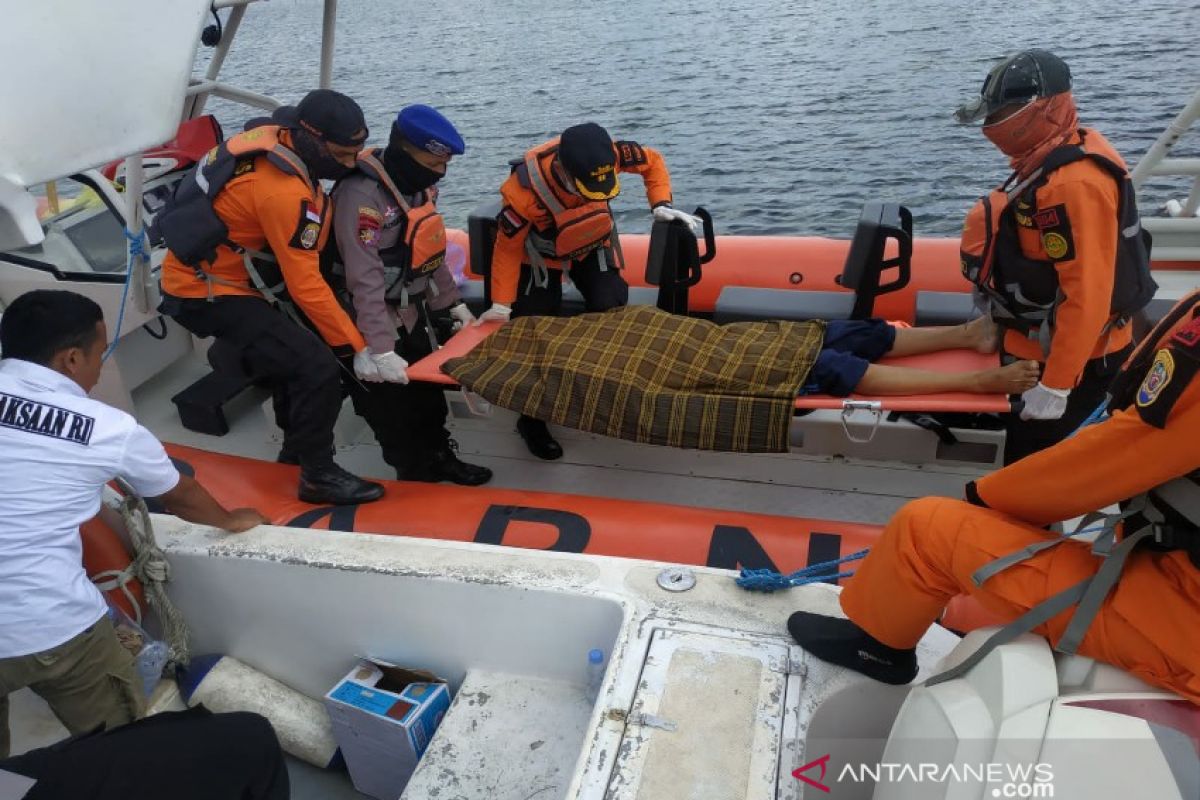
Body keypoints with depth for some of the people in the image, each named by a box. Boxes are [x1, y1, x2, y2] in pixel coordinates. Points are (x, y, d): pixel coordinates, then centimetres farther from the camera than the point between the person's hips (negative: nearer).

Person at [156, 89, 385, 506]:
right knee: (317, 368, -15)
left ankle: (298, 446, 39)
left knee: (291, 351, 24)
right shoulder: (284, 193, -29)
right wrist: (359, 349, -21)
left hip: (207, 272, 10)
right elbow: (305, 287, -26)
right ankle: (318, 475, -2)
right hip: (208, 293, -10)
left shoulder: (273, 137, -5)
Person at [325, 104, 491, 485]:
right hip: (371, 319, -8)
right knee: (390, 402, 4)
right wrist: (380, 350, -33)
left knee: (428, 387, 19)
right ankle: (416, 475, 21)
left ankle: (439, 457, 37)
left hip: (412, 311, 9)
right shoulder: (362, 195, -28)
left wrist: (453, 303, 12)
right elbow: (365, 280, -32)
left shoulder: (419, 184, 0)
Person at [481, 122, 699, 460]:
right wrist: (501, 305, -23)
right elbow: (507, 248, -24)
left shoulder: (604, 156, -33)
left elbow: (653, 160, -11)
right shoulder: (525, 189, -39)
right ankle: (531, 420, 13)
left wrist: (661, 204, -21)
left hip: (592, 244, 3)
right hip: (542, 253, -3)